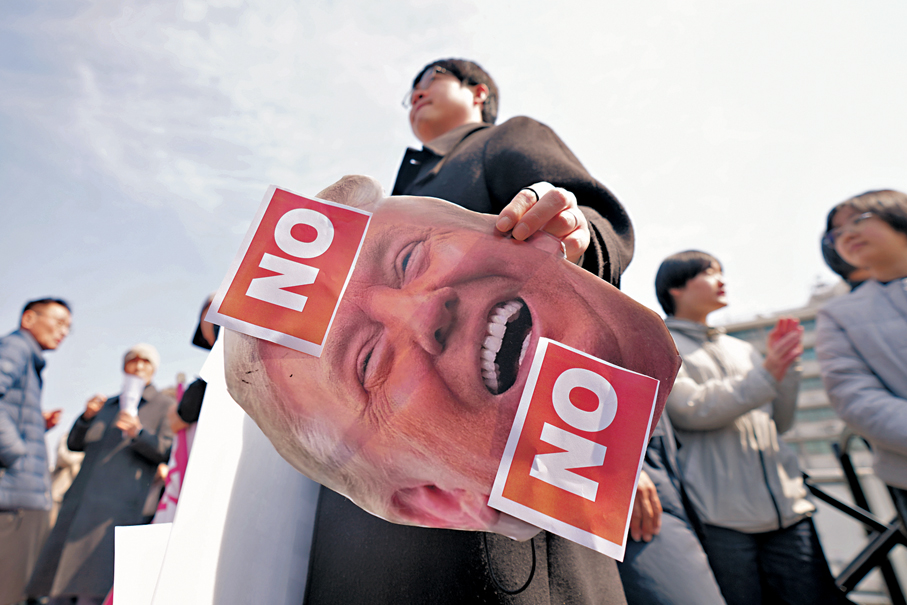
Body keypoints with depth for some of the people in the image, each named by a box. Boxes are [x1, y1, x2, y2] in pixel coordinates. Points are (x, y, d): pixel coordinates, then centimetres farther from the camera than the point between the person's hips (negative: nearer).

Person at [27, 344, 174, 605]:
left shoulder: (165, 405, 5)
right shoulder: (105, 404, 22)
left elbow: (166, 452, -5)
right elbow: (74, 444, 17)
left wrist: (138, 432, -22)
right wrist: (86, 416, -2)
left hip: (118, 507, -6)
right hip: (79, 502, 6)